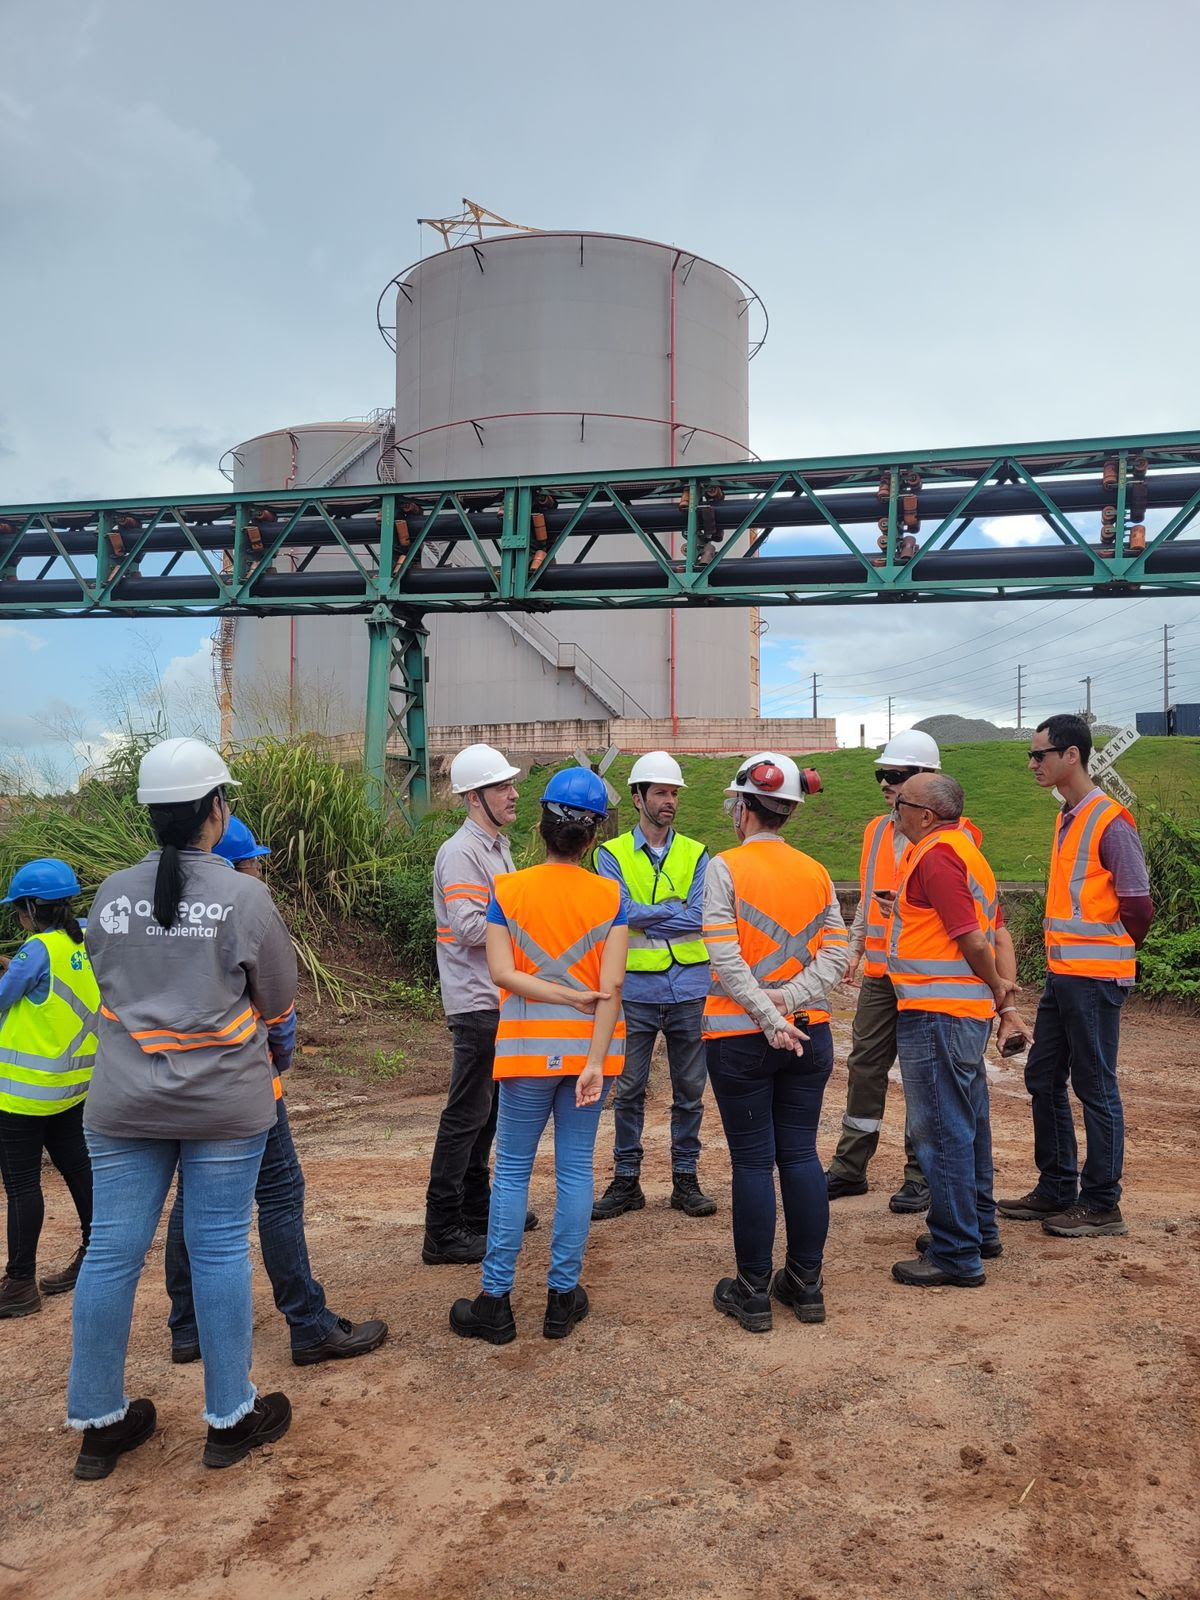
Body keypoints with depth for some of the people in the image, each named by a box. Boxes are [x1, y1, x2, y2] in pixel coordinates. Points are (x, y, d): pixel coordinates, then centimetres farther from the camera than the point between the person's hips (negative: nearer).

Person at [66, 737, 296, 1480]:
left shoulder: (112, 896, 0)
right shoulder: (245, 897, -12)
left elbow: (111, 986, 11)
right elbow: (278, 1001, -3)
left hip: (124, 1104, 4)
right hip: (223, 1104, -4)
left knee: (112, 1252, 10)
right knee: (219, 1250, 7)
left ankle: (99, 1422, 25)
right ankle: (231, 1418, 20)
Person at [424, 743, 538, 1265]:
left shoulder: (498, 847, 15)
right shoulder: (462, 853, -17)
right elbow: (470, 928, -25)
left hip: (500, 997, 10)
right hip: (477, 1001, -10)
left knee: (487, 1105, 19)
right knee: (467, 1113, -4)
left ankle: (477, 1204, 33)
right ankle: (443, 1231, 4)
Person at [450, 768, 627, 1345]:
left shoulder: (508, 890, -5)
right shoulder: (609, 896, -4)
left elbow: (502, 972, -15)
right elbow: (611, 985, -12)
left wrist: (563, 994, -10)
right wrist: (595, 1060, -14)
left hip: (529, 1048, -1)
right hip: (588, 1046, 1)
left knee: (511, 1171, 9)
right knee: (575, 1168, 10)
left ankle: (495, 1302, 13)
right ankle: (563, 1297, 18)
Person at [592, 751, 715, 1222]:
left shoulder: (696, 854, 6)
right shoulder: (612, 854, 1)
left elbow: (700, 918, -8)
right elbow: (622, 912, -13)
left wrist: (645, 917, -11)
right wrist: (676, 909, -9)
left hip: (689, 990, 2)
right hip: (635, 991, -1)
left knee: (689, 1090, 9)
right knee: (628, 1091, 7)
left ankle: (686, 1178, 23)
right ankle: (626, 1180, 20)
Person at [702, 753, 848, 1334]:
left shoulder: (725, 868, -9)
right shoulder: (816, 872, 6)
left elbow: (726, 958, -18)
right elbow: (836, 952, 0)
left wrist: (768, 1017, -17)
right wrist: (792, 999, -9)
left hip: (741, 1039, -4)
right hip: (810, 1033, 5)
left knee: (753, 1162, 3)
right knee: (801, 1155, 12)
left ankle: (753, 1294, 13)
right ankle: (806, 1285, 20)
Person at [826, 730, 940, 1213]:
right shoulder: (876, 831, 14)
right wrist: (855, 947, 17)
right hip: (880, 973, 7)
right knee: (864, 1066, 10)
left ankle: (921, 1174, 16)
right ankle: (849, 1167, 20)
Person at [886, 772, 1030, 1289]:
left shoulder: (936, 855, -16)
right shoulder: (964, 849, 15)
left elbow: (974, 940, -20)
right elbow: (998, 934, 13)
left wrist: (996, 988, -3)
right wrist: (1007, 1005, 11)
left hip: (935, 1014, -11)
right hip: (968, 1011, 11)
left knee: (942, 1132, -3)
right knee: (967, 1124, 20)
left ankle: (956, 1255, 5)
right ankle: (978, 1228, 34)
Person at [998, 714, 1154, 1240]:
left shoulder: (1111, 822, -15)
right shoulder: (1068, 818, 13)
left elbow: (1138, 906, -14)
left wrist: (1108, 959, -1)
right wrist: (1066, 960, 15)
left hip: (1094, 979, -9)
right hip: (1061, 974, 9)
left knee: (1095, 1089, 0)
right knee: (1043, 1079, 14)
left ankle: (1102, 1206, 13)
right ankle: (1056, 1190, 27)